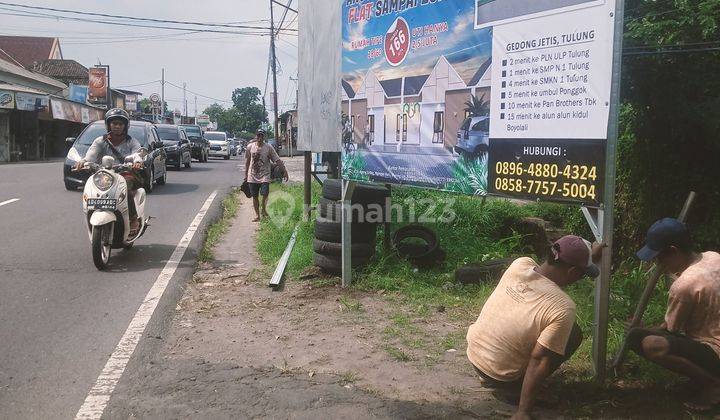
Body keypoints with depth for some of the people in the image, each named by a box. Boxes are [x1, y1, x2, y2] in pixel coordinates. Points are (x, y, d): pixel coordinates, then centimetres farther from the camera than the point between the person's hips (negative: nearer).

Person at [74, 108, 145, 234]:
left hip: (127, 175, -2)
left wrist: (137, 160, -35)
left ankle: (134, 219, -28)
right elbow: (91, 154, -3)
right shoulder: (101, 141, 16)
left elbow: (139, 152, -8)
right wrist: (83, 161, -28)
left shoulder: (131, 142, 13)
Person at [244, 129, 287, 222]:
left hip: (264, 175, -2)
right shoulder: (250, 147, 3)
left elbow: (277, 160, -3)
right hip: (252, 176, 2)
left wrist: (284, 171, -9)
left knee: (265, 193, -18)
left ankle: (263, 209, 9)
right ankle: (257, 215, 19)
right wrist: (246, 174, 16)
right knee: (254, 196, 6)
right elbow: (247, 161, 14)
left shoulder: (269, 148, -3)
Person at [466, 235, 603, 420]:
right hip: (500, 378, -6)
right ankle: (512, 389, 2)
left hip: (473, 352, 6)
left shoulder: (520, 264, -10)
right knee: (574, 334, 4)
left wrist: (588, 256, 18)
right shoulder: (563, 309, -26)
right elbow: (538, 360, -26)